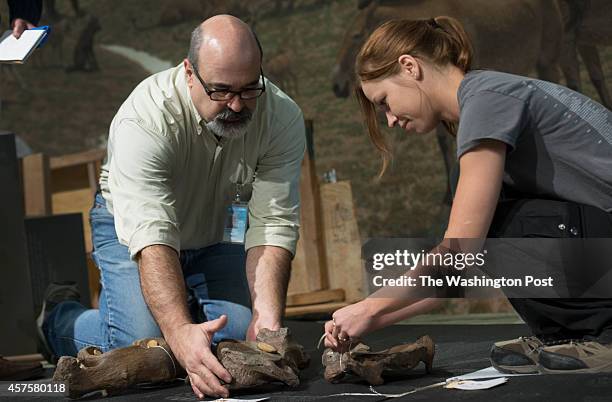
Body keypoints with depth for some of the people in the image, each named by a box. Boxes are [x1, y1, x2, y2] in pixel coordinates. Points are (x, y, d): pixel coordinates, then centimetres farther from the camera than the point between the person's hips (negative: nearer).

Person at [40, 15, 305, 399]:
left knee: (251, 336, -12)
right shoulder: (144, 118, -37)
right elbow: (151, 237, -45)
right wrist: (181, 332, -59)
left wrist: (268, 317, -43)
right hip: (133, 227, -4)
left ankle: (190, 302, 21)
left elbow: (274, 225, -28)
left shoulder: (284, 118, -26)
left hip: (215, 229, 4)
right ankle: (60, 316, 12)